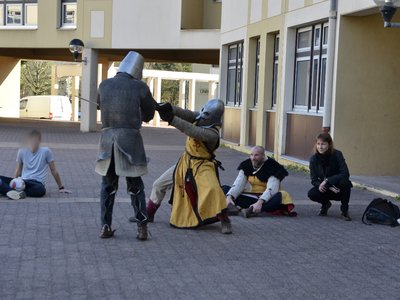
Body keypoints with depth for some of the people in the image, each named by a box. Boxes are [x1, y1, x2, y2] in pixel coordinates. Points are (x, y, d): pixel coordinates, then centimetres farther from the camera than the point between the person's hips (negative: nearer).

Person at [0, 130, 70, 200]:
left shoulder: (46, 151, -2)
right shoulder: (22, 152, 7)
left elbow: (53, 170, 4)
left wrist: (61, 188, 7)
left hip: (37, 183, -4)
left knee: (40, 189, -42)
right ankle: (14, 192, -46)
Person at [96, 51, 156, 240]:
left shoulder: (104, 85, 6)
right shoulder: (140, 87, -3)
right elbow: (149, 114, 8)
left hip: (108, 138, 3)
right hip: (130, 138, -2)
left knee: (108, 185, 14)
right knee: (135, 185, 9)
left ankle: (106, 227, 13)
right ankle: (142, 227, 7)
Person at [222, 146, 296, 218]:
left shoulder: (272, 167, -13)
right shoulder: (247, 165, 2)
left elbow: (271, 189, -26)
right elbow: (238, 184, -7)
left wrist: (260, 202, -41)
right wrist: (229, 197, -25)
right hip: (252, 196, 5)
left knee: (281, 196, -39)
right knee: (225, 189, -9)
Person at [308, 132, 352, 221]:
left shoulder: (337, 155, -18)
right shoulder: (314, 159, -10)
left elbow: (345, 174, -26)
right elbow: (314, 180, -10)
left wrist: (327, 181, -33)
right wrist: (329, 187, -26)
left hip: (339, 188, -2)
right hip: (327, 190, 2)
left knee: (344, 182, -35)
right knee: (311, 194, -27)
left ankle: (344, 210, -11)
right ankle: (325, 204, 10)